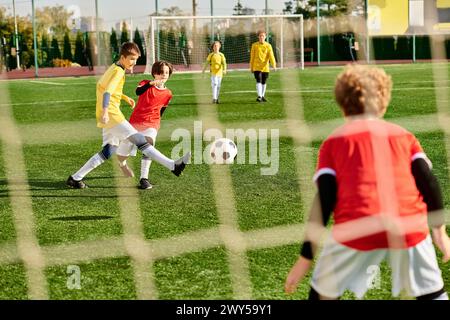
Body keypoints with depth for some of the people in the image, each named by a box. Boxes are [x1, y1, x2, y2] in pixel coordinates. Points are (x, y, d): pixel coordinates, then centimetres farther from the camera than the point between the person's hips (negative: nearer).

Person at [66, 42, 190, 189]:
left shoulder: (113, 68, 17)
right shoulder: (118, 71, -12)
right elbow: (107, 92, -27)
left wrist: (125, 97, 33)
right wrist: (105, 112, -39)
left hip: (107, 116, 10)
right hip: (111, 115, -10)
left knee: (109, 151, 11)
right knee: (140, 141, -12)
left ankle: (75, 178, 10)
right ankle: (173, 166, -14)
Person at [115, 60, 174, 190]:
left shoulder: (167, 94, 5)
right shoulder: (145, 83, -1)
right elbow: (138, 92, -25)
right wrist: (151, 83, -40)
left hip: (151, 124, 0)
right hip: (135, 122, 0)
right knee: (122, 154, 4)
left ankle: (144, 179, -29)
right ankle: (122, 163, 42)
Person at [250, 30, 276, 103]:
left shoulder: (268, 46, 2)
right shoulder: (254, 45, 1)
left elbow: (271, 56, -8)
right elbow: (252, 57, 6)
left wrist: (274, 64, -22)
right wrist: (251, 67, 7)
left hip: (265, 67, 2)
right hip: (257, 67, -2)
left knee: (264, 82, 10)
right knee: (259, 81, -15)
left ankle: (263, 96, 23)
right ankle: (259, 96, -20)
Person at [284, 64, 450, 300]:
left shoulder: (333, 142, 14)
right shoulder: (404, 135, 19)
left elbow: (323, 201, 5)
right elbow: (428, 182, 8)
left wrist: (306, 257, 5)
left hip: (357, 228, -1)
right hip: (409, 226, 2)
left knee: (323, 293, 16)